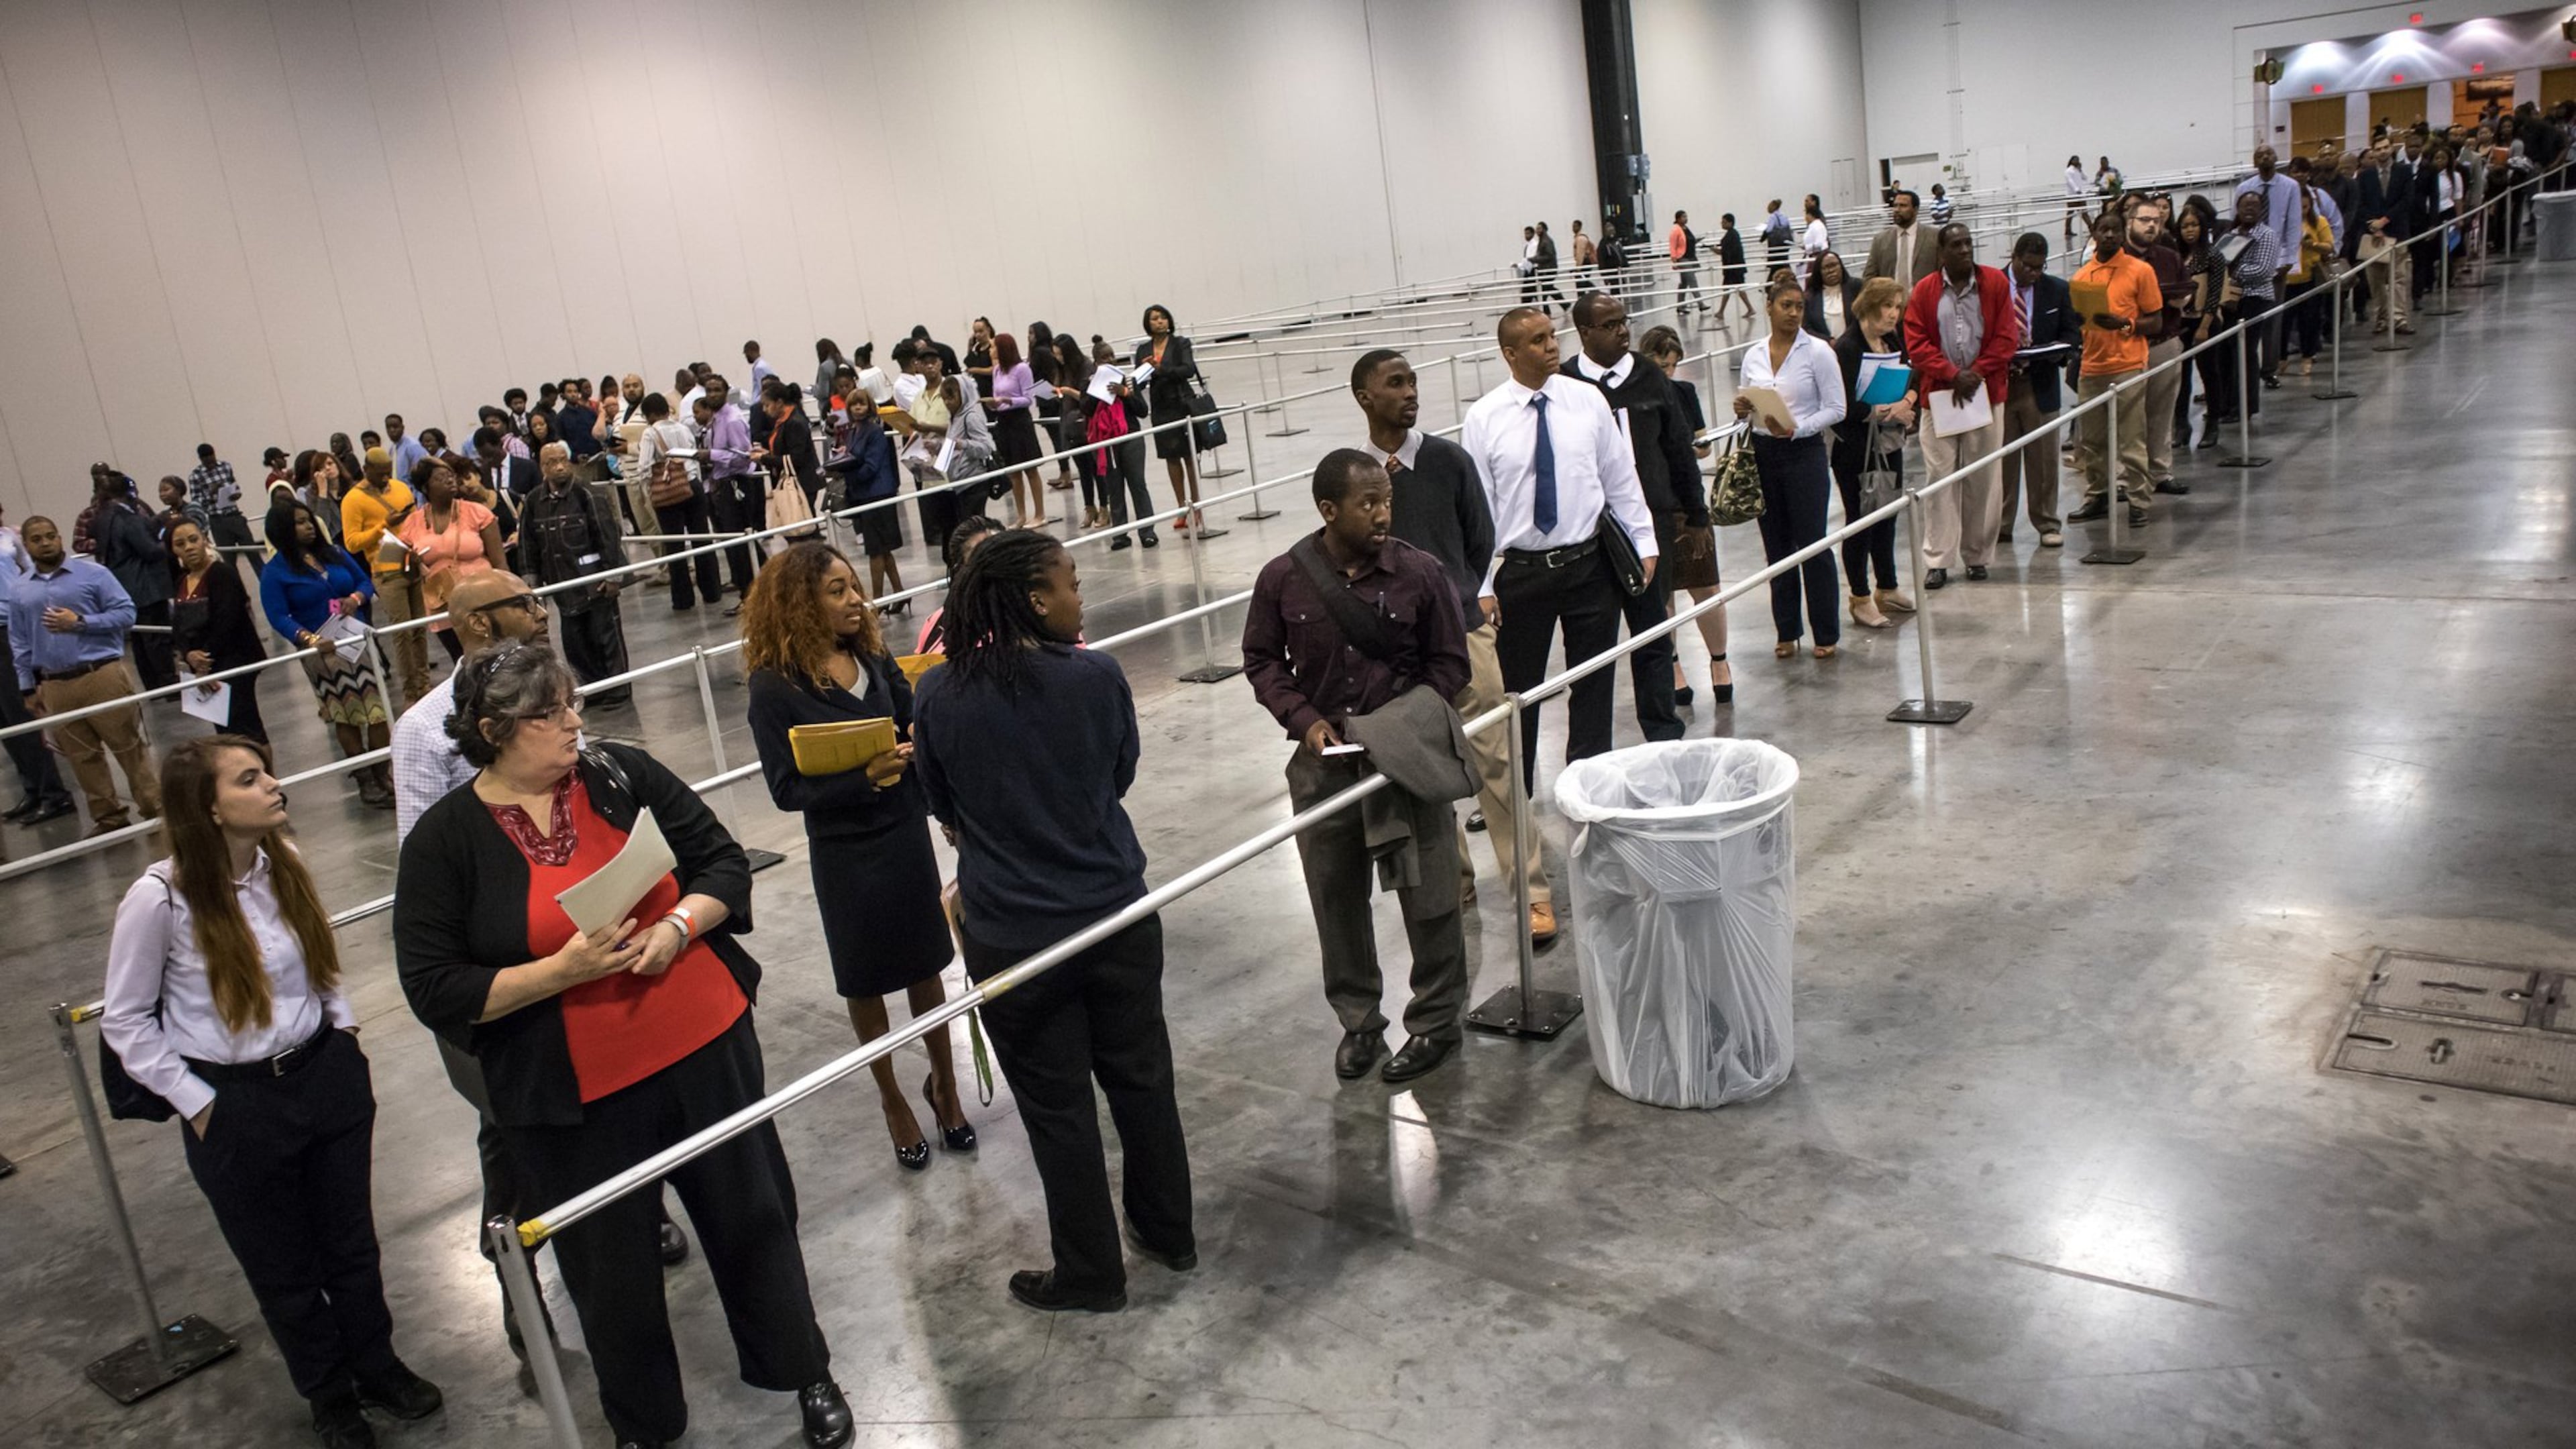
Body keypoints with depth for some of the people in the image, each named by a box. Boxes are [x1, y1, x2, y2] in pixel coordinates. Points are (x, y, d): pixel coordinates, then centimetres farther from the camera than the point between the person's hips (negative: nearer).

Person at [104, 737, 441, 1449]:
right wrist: (194, 1103, -8)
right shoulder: (159, 897, -20)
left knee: (352, 1242, 19)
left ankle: (378, 1366, 41)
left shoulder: (284, 864, -6)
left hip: (328, 1076, 4)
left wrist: (343, 1025, 6)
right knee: (284, 1269, 16)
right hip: (236, 1106, -4)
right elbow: (124, 1022, -8)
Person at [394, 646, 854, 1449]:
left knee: (754, 1217, 17)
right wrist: (561, 971, -21)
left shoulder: (624, 775, -3)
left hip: (706, 1047, 2)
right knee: (613, 1269, 15)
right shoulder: (443, 840, -9)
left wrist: (679, 927, -17)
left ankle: (806, 1374, 41)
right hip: (577, 1095, -2)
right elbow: (434, 990, -10)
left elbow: (722, 861, 2)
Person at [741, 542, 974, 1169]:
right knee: (865, 983, 14)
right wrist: (866, 776, -27)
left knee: (925, 966, 15)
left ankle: (944, 1085, 35)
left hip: (906, 834, 3)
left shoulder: (874, 657, -2)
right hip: (844, 852, -3)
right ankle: (892, 1100, 34)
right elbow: (787, 788, -15)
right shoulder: (776, 685, -14)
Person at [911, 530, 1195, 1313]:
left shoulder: (939, 694, -11)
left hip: (1012, 938, -1)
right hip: (1116, 916, 1)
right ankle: (1169, 1232, 37)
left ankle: (1091, 1273, 27)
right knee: (1141, 1077, 19)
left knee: (1057, 1106, 12)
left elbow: (946, 812, 4)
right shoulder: (1097, 676, -12)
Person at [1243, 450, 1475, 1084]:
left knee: (1426, 895, 6)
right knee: (1336, 896, 12)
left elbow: (1449, 663, 1)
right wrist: (1305, 720, -8)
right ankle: (1358, 1020, 30)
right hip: (1324, 761, 1)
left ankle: (1437, 1020, 25)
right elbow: (1262, 660, 5)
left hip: (1407, 759, -1)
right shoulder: (1283, 579, -7)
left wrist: (1408, 726, -10)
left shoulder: (1421, 572, -8)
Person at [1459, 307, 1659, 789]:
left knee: (1593, 681, 11)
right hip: (1520, 572, -2)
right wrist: (1481, 587, -7)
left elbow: (1621, 478, 7)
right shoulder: (1483, 419, -5)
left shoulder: (1588, 400, 0)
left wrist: (1644, 544, 4)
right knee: (1517, 687, 7)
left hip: (1590, 564, 2)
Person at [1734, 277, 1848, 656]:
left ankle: (1826, 634, 9)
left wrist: (1796, 429, -19)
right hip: (1763, 453, 4)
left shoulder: (1818, 351, -5)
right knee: (1776, 544, 8)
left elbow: (1835, 409, -7)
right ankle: (1787, 630, 19)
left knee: (1813, 543, -2)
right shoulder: (1753, 355, 7)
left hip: (1804, 452, -4)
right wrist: (1741, 409, -7)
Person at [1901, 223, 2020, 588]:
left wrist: (1976, 373, -10)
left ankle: (1977, 556, 15)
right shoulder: (1924, 291, 2)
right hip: (1938, 394, -1)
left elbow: (2007, 338, 0)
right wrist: (1953, 375, -13)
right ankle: (1938, 561, 3)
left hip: (1986, 393, 1)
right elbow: (1916, 344, -2)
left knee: (1983, 478, 4)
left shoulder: (1997, 283, 3)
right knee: (1940, 477, -1)